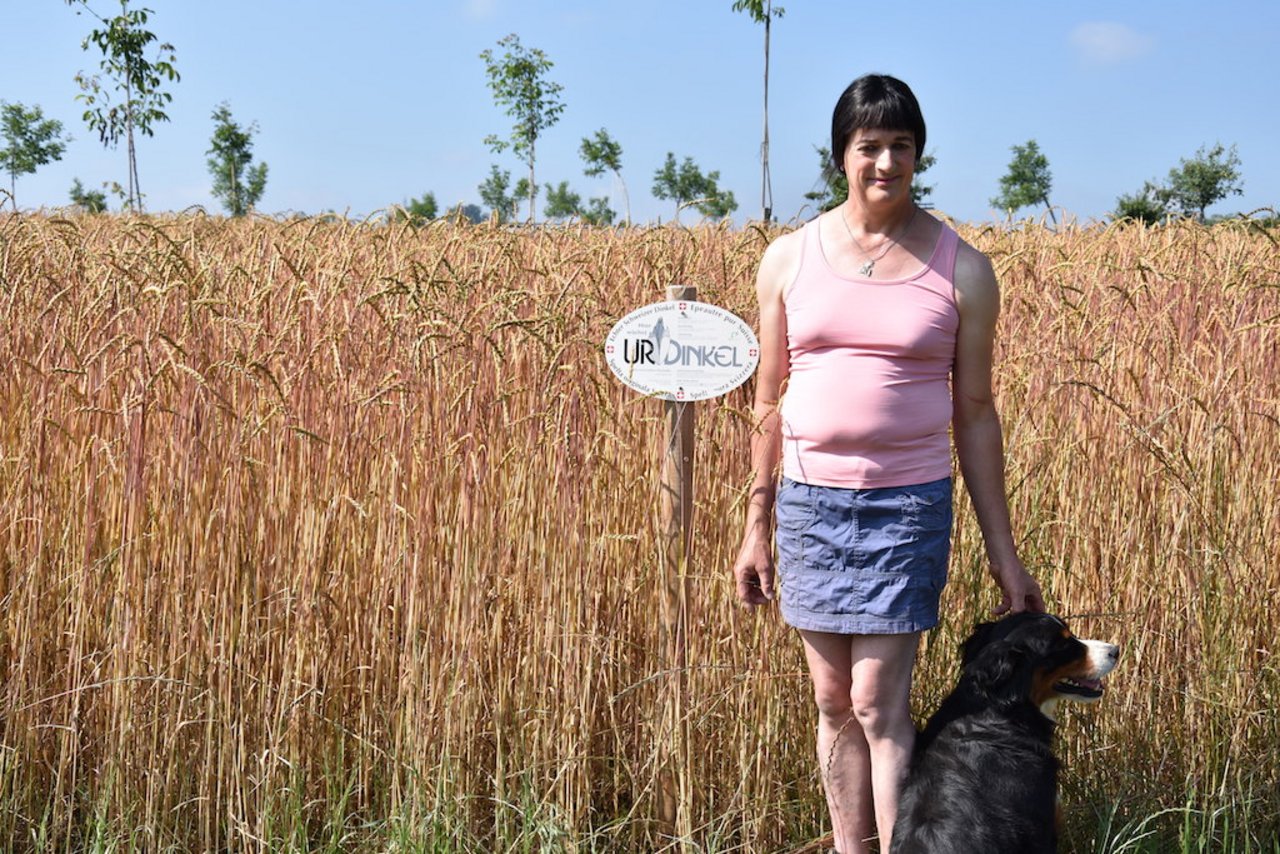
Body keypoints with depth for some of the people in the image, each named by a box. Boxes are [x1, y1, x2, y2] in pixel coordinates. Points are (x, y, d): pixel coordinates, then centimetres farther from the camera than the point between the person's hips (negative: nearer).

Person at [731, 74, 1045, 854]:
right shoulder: (789, 259, 4)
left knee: (880, 703, -8)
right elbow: (770, 401, 9)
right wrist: (756, 526, 9)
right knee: (833, 703, 8)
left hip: (908, 504, -2)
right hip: (810, 499, 3)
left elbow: (975, 414, 2)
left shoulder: (962, 269, -1)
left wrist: (1004, 552, 2)